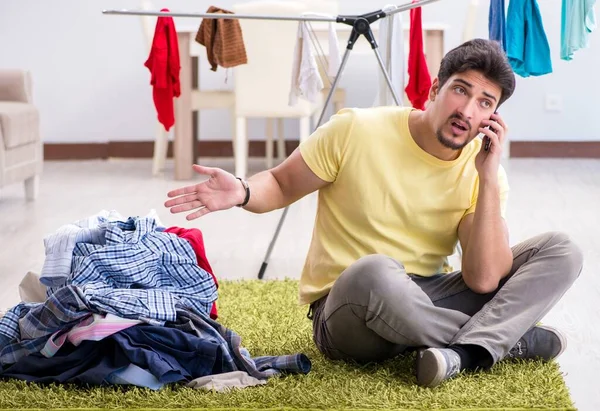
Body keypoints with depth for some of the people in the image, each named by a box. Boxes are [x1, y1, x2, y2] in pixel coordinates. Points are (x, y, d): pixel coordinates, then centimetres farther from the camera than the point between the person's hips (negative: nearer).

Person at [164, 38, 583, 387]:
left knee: (561, 251, -13)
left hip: (426, 301, 4)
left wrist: (489, 176, -22)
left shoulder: (484, 173, -5)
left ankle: (467, 352, -33)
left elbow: (484, 281, -17)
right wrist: (242, 192, -23)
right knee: (375, 272, -42)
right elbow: (282, 184, 1)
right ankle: (513, 338, -20)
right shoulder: (356, 132, -13)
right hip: (348, 315, -4)